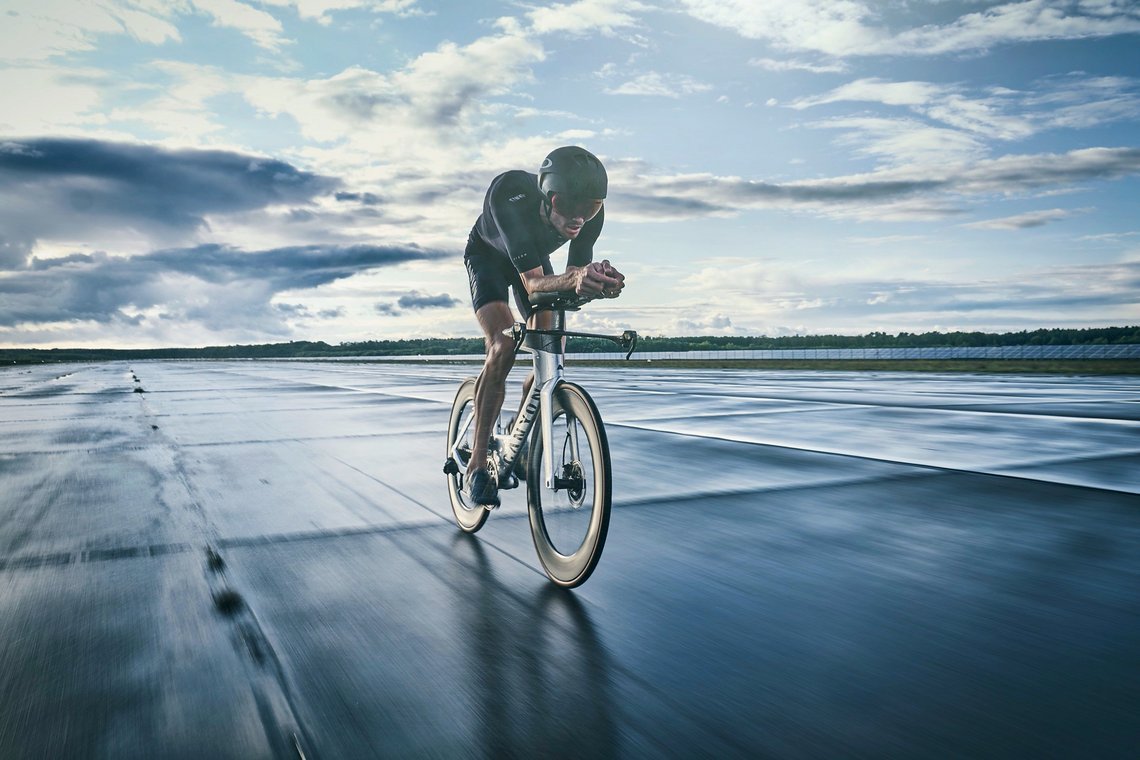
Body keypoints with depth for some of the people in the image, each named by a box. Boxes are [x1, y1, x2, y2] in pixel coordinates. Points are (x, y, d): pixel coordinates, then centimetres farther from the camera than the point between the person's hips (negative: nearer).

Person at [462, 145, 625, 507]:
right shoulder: (510, 195, -43)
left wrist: (595, 282, -52)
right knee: (503, 346, -26)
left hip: (534, 257, 4)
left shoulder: (591, 211, -31)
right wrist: (575, 278, -66)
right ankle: (477, 463, -17)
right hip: (488, 255, -4)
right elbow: (532, 283, -47)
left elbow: (573, 279, -30)